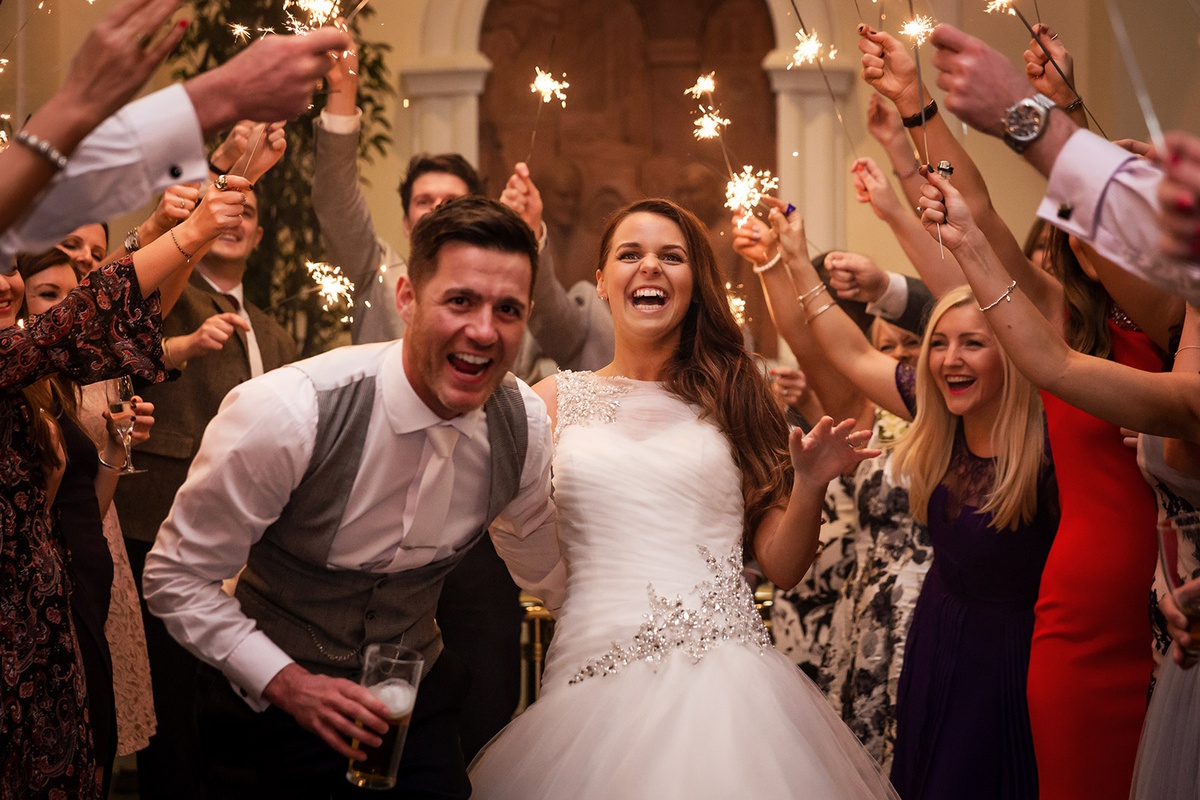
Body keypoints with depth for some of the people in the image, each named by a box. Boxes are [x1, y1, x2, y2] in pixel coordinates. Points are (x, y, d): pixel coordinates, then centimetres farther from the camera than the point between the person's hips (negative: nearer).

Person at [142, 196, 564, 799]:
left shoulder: (525, 423, -12)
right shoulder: (287, 414, -27)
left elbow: (547, 563, 9)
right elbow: (176, 578, -18)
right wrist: (288, 682, -24)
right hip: (272, 698, -3)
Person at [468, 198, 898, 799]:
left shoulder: (731, 398, 12)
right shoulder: (555, 403, 10)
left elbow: (782, 567, 12)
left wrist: (809, 484, -6)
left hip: (727, 677, 1)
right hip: (596, 677, -1)